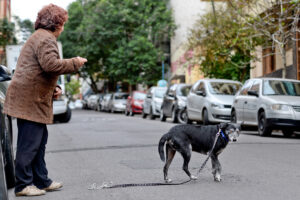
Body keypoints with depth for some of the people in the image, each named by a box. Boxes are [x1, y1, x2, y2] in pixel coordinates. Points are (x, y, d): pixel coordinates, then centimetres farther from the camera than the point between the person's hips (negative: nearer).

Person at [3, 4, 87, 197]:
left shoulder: (39, 37, 25)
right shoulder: (45, 39, -11)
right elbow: (51, 64, -25)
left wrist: (53, 88, 17)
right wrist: (75, 63, -12)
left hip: (32, 99, 11)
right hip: (30, 100, -11)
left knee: (39, 141, 16)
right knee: (30, 144, -5)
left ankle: (41, 181, 24)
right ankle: (23, 185, 2)